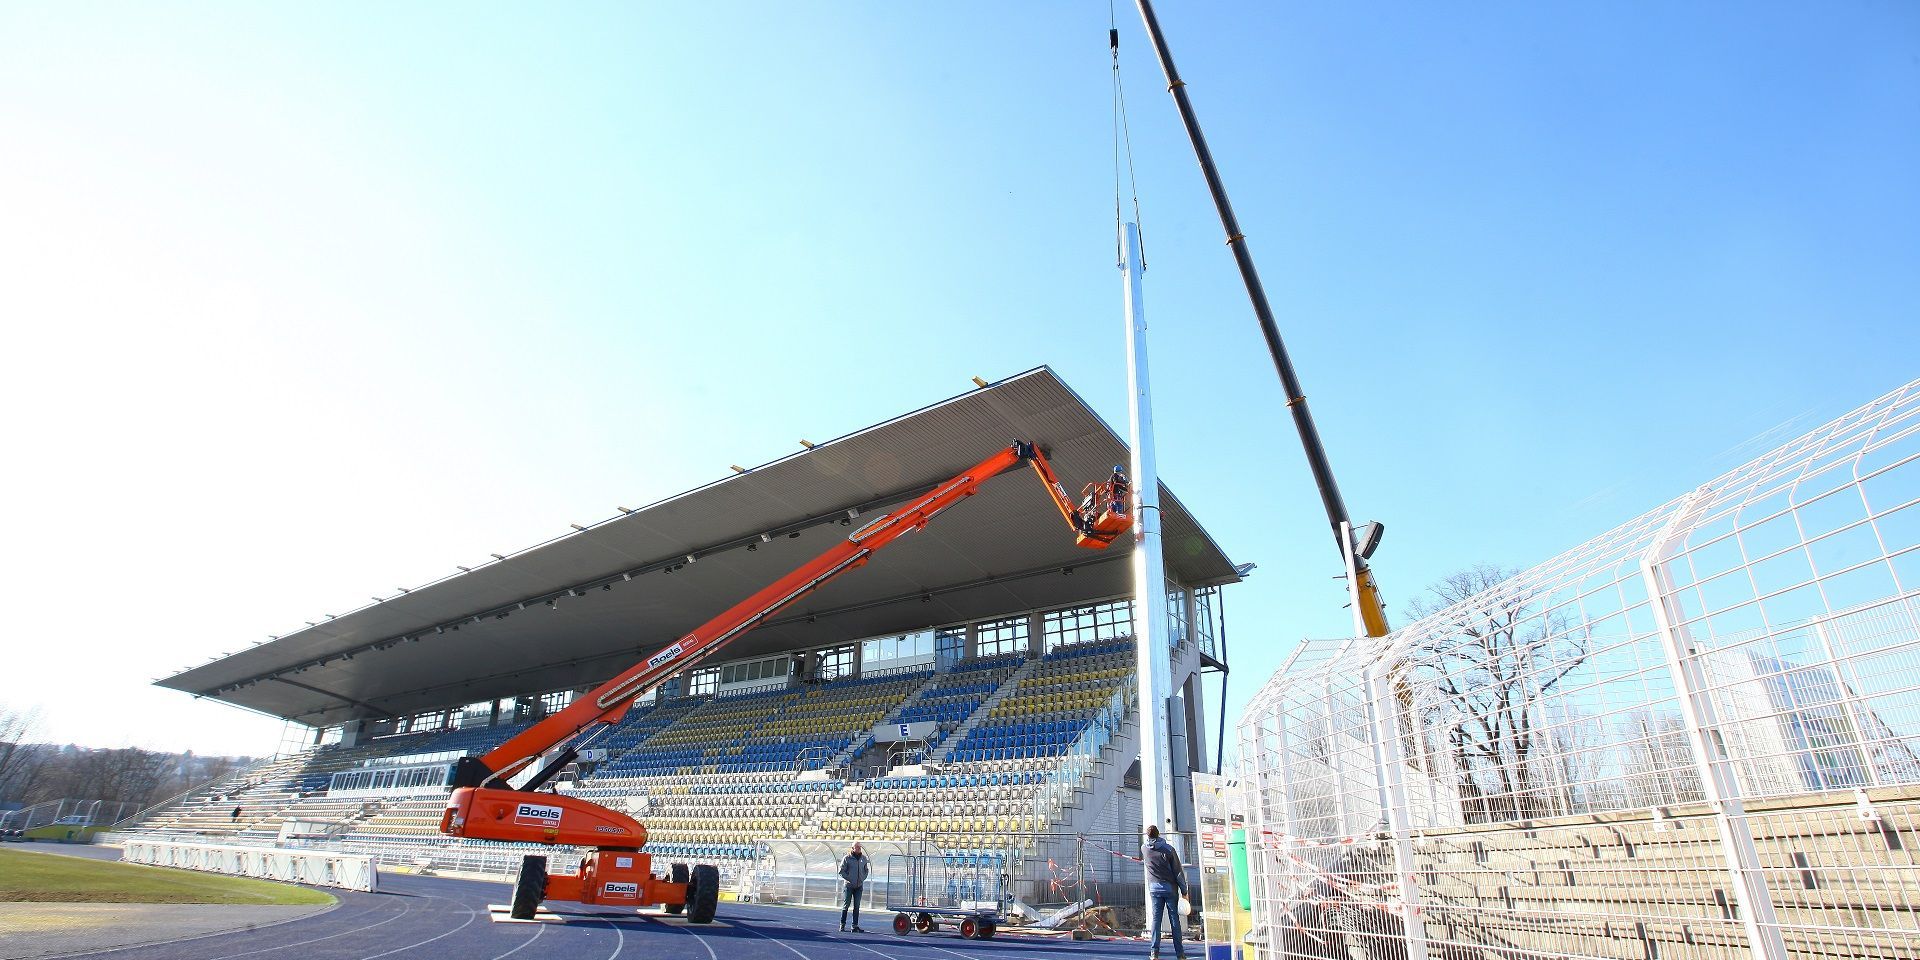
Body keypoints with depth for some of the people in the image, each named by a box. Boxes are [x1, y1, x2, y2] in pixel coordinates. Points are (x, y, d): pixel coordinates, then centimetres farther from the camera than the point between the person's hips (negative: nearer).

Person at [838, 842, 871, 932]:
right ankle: (842, 925, 10)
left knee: (857, 906, 4)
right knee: (846, 904, 1)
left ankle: (855, 926, 7)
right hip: (849, 885, -4)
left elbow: (866, 870, 18)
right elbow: (841, 871, -4)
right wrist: (848, 879, -11)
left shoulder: (863, 858, 8)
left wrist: (862, 879, 3)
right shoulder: (847, 858, -6)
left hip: (859, 886, 4)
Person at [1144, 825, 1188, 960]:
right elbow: (1178, 871, -6)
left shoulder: (1145, 849, 0)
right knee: (1174, 920, 5)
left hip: (1154, 889, 2)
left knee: (1156, 919, 4)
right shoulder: (1168, 849, -9)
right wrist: (1184, 889, 2)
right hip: (1170, 888, -2)